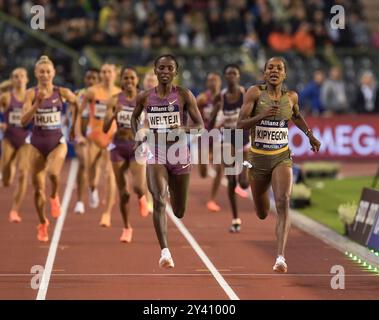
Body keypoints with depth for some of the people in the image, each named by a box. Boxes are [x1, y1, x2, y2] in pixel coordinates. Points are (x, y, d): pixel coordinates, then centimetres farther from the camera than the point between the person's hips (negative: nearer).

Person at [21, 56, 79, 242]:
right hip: (37, 143, 1)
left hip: (57, 142, -1)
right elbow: (24, 121, -15)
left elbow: (79, 106, 13)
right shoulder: (31, 93, -5)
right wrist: (38, 103, -25)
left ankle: (54, 197, 3)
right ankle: (42, 224, 27)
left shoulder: (62, 92, -4)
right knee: (38, 188, 5)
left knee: (53, 173, -31)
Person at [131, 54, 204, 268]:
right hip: (156, 154, 0)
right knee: (159, 200, -23)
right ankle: (165, 251, -27)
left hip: (179, 154, 0)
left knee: (179, 212, 12)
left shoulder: (184, 95, -4)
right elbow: (135, 117, 22)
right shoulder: (145, 97, 2)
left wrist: (183, 128, -24)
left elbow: (201, 126, -4)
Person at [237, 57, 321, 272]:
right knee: (262, 214, 16)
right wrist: (263, 116, -28)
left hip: (282, 158, 0)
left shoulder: (291, 97, 1)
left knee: (283, 203, -24)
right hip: (258, 157, 0)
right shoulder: (255, 93, -8)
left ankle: (281, 257, -29)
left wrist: (309, 134, 14)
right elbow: (240, 124, -14)